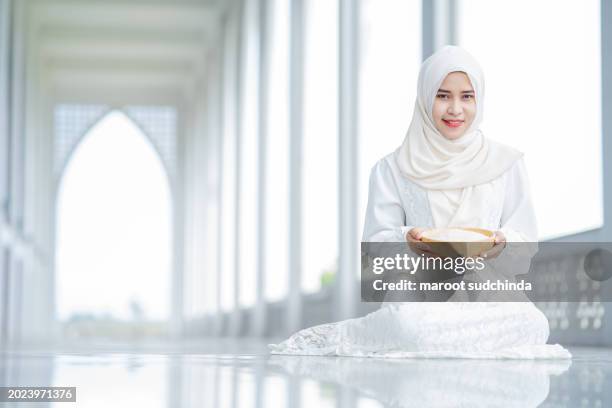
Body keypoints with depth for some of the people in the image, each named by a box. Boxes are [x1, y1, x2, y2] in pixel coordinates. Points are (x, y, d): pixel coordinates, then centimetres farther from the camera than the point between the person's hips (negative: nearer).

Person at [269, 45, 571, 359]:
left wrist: (503, 244, -14)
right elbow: (375, 244, 6)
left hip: (487, 294, 3)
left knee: (531, 322, -35)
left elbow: (526, 239, 11)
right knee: (413, 328, -41)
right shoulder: (392, 170, 11)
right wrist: (407, 241, -18)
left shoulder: (506, 164, 14)